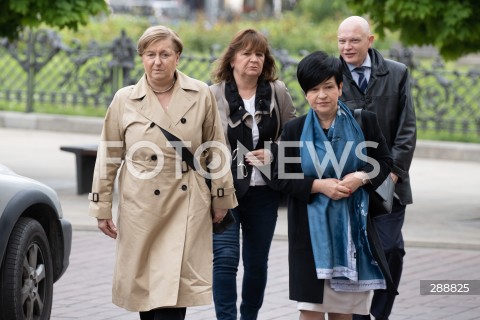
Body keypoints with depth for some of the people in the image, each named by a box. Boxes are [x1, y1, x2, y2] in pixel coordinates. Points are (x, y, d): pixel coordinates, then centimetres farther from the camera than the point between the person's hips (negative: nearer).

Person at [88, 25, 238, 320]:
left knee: (174, 290, -7)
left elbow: (215, 151, 7)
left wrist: (221, 199, 10)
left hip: (186, 206, -1)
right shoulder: (124, 100, 1)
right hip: (141, 207, 1)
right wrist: (102, 208, 5)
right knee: (144, 286, 7)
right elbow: (108, 157, 5)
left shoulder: (201, 96, -1)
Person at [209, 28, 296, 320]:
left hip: (263, 191, 3)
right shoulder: (214, 95, -5)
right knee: (226, 258, -12)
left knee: (257, 261, 11)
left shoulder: (278, 92, 3)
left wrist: (273, 153, -8)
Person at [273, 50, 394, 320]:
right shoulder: (294, 130, 0)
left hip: (353, 225, 1)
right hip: (312, 228, -1)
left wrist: (362, 177, -13)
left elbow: (385, 162, 8)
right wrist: (318, 185, -15)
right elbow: (282, 177, 1)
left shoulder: (365, 122, 1)